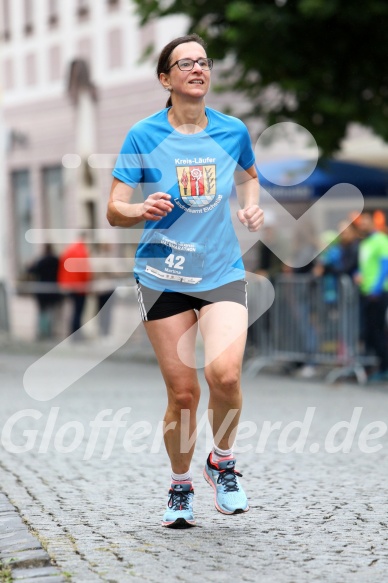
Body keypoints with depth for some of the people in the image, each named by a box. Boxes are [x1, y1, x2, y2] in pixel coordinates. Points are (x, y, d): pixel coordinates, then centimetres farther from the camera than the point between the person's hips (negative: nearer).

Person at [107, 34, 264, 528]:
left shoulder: (233, 131, 4)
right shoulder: (143, 136, -4)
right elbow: (113, 211, -3)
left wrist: (252, 206, 6)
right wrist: (143, 210, -25)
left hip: (223, 273, 1)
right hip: (163, 276, -1)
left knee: (224, 374, -21)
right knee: (182, 392, -1)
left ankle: (223, 461, 8)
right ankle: (180, 488, 23)